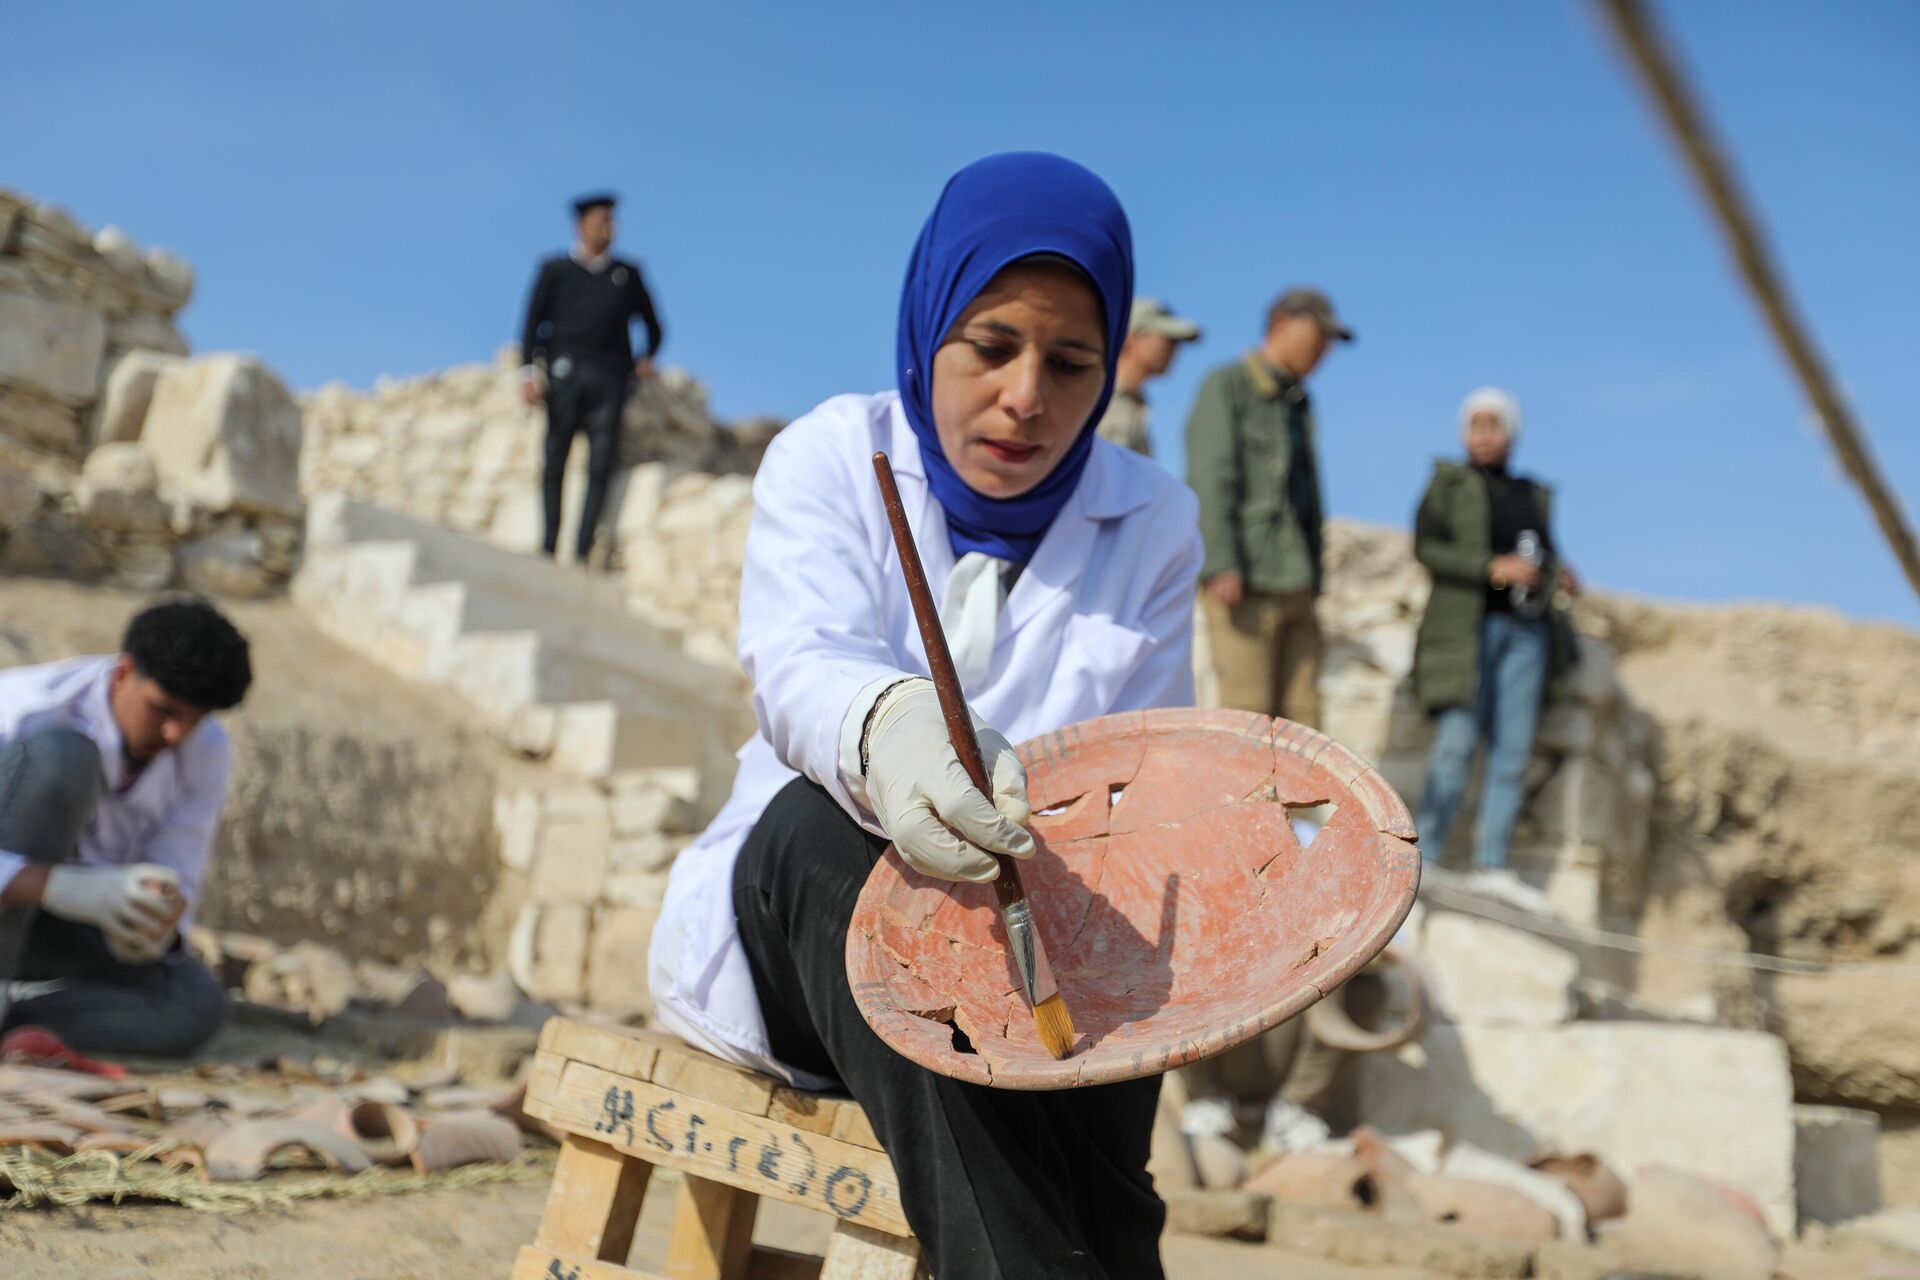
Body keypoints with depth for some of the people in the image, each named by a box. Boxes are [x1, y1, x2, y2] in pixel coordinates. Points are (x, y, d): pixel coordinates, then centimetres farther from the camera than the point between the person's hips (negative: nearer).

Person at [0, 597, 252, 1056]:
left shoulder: (205, 749, -12)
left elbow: (175, 884, -10)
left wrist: (156, 925, -34)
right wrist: (73, 889, -48)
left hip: (65, 928, 4)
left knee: (195, 1009, -25)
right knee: (59, 756, -32)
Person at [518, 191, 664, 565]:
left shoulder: (627, 273, 20)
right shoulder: (555, 270, 14)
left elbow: (653, 324, 27)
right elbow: (533, 324, 8)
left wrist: (648, 356, 9)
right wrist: (528, 372, -4)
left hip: (610, 377, 1)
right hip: (565, 372, -1)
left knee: (601, 464, -10)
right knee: (555, 461, -5)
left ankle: (582, 552, -13)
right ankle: (548, 547, -4)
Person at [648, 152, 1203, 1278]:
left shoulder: (1153, 523, 4)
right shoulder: (834, 454, 0)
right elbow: (801, 667, -19)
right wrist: (884, 730, -46)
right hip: (792, 913, 0)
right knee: (820, 819, -37)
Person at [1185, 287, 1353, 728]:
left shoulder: (1299, 404, 21)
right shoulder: (1226, 388, -2)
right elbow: (1209, 479, -12)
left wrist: (1313, 578, 18)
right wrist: (1221, 567, -22)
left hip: (1295, 588, 7)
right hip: (1244, 584, -7)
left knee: (1301, 715, 2)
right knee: (1247, 713, -10)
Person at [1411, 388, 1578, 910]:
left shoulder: (1534, 494, 18)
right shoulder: (1449, 483, 4)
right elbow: (1426, 547, -8)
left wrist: (1560, 577, 3)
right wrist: (1492, 568, -18)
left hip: (1526, 630, 5)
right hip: (1468, 625, -5)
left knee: (1514, 749, 1)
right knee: (1456, 744, -12)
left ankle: (1491, 865, 4)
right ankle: (1423, 860, -9)